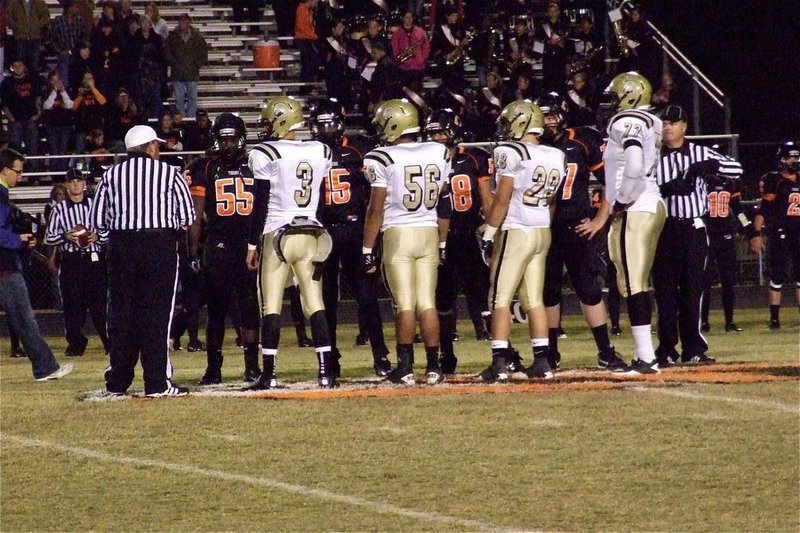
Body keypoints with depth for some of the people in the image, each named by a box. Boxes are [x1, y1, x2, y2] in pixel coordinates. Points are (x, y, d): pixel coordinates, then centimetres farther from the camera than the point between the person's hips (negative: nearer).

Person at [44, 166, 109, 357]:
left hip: (94, 260, -1)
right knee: (72, 303, 0)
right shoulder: (60, 210, 5)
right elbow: (48, 238, 4)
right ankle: (75, 343, 8)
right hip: (70, 261, 1)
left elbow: (111, 230, 9)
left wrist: (98, 237, -10)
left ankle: (110, 341, 1)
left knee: (99, 301, -4)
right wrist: (65, 236, -13)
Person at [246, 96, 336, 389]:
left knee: (271, 307, -1)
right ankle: (326, 371, 0)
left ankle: (268, 373, -4)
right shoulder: (321, 153, 7)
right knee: (315, 305, 6)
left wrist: (252, 244, -3)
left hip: (277, 235, -4)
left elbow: (260, 206, -8)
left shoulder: (267, 155, -8)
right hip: (312, 234, 4)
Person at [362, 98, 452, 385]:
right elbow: (444, 205, 12)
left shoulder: (383, 159, -9)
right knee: (427, 303, 7)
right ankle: (433, 367, 6)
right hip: (429, 234, 4)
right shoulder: (439, 154, 7)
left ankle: (405, 367, 0)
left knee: (404, 305, -1)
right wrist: (442, 243, 21)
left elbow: (376, 209, -9)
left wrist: (367, 250, -3)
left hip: (397, 234, -4)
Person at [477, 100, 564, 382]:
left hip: (515, 232, -7)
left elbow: (502, 199, -14)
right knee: (534, 299, 12)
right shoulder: (555, 157, 8)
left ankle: (500, 362, -8)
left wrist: (488, 234, -8)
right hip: (543, 232, 7)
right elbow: (550, 200, 14)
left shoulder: (510, 153, -12)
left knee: (500, 298, -3)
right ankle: (542, 361, 9)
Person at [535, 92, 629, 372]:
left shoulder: (584, 142, -3)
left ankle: (606, 353, 0)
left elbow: (611, 181, 1)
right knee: (548, 291, 8)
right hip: (544, 230, 2)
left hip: (577, 227, -2)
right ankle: (551, 354, 17)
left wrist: (600, 220, -4)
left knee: (589, 290, -4)